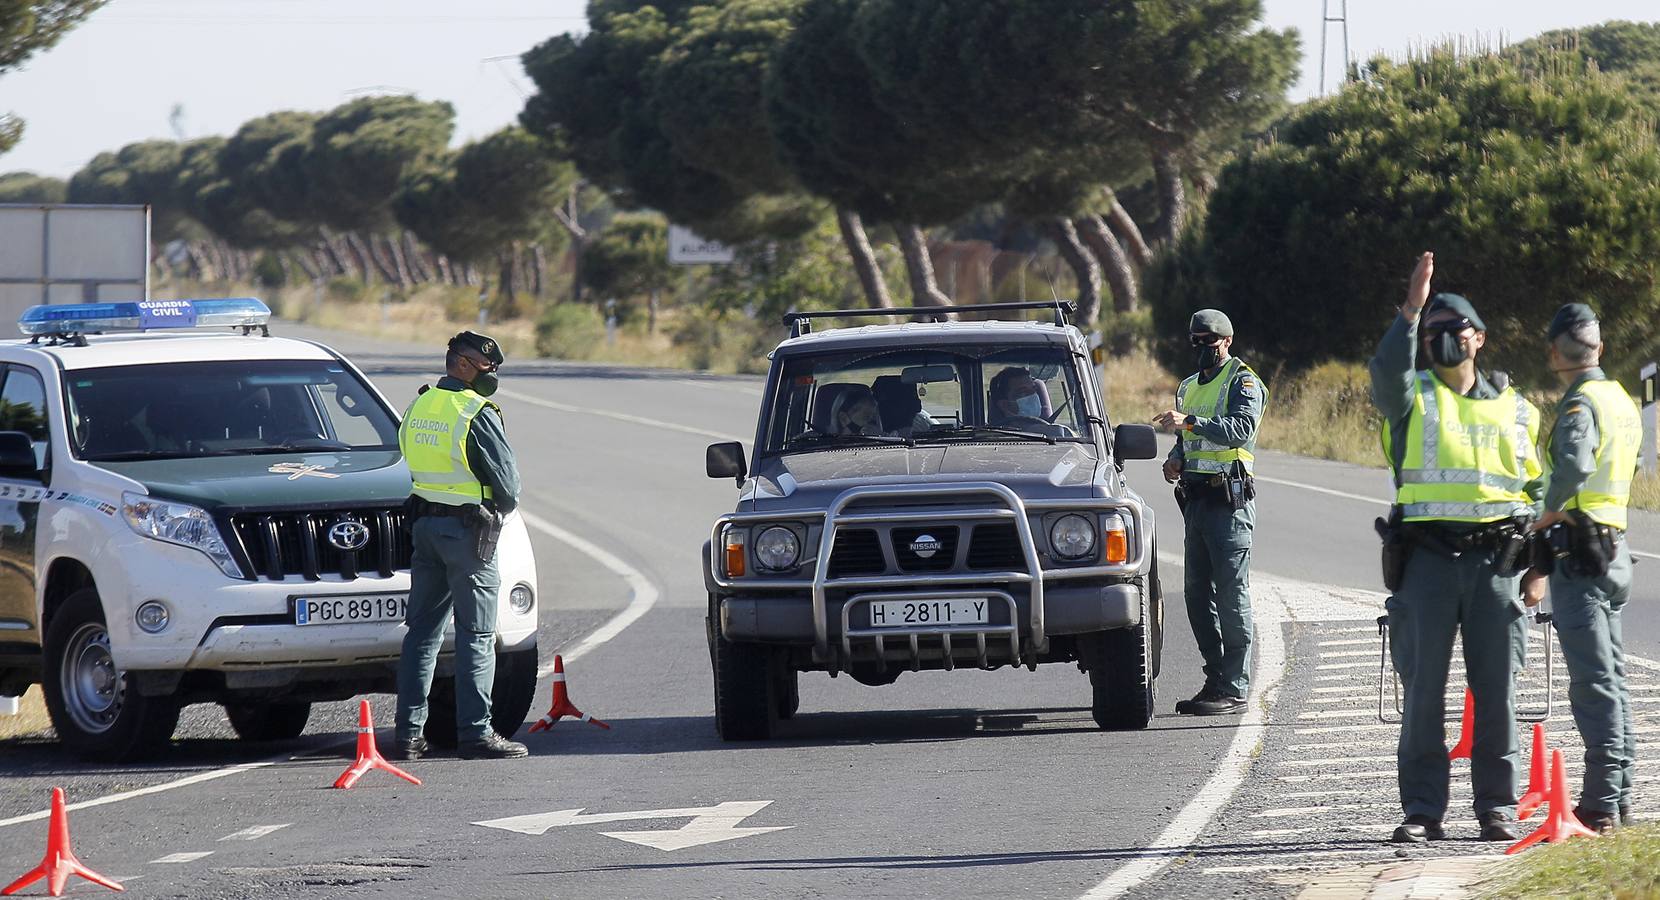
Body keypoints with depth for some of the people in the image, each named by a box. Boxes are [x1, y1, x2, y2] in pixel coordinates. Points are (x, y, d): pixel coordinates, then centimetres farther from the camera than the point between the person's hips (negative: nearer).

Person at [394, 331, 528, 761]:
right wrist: (500, 508, 9)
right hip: (467, 529, -7)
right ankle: (475, 733, -2)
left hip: (424, 525, 7)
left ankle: (409, 733, 10)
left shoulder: (419, 407, 10)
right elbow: (507, 481, -12)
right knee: (476, 636, -2)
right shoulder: (476, 414, -14)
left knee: (422, 630, 11)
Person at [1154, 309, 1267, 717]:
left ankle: (1235, 689, -9)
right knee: (1198, 595, 8)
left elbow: (1239, 429, -22)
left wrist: (1189, 421, -31)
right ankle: (1217, 680, 14)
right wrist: (1175, 459, 8)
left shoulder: (1243, 382, -5)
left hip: (1229, 499, -8)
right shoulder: (1189, 387, 20)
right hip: (1196, 498, 8)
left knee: (1232, 593, -9)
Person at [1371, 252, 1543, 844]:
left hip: (1496, 560, 1)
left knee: (1496, 689, 2)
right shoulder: (1411, 397, 7)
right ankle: (1422, 811, 3)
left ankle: (1497, 808, 8)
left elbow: (1536, 488, 17)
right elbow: (1386, 372, -18)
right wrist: (1410, 310, -25)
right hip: (1429, 557, -1)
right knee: (1423, 689, -1)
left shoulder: (1514, 409, 15)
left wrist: (1538, 568, 10)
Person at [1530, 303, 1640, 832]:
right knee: (1610, 675, 14)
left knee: (1593, 679, -10)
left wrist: (1546, 517, -17)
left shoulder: (1580, 403, -13)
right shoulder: (1621, 401, 15)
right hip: (1614, 544, 9)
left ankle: (1601, 804, -12)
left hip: (1579, 545, -9)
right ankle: (1619, 797, 18)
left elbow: (1574, 466, -31)